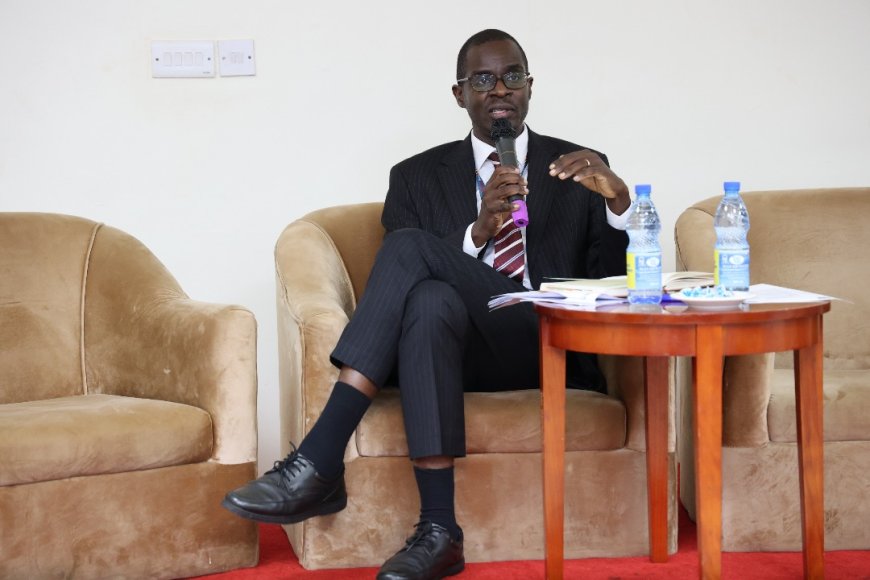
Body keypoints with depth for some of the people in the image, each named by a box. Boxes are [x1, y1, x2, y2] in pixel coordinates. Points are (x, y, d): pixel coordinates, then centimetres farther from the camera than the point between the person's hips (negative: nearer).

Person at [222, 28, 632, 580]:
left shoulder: (577, 169, 14)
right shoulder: (418, 177, 15)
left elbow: (619, 283, 5)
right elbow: (402, 288, 2)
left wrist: (617, 199, -13)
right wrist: (480, 231, -14)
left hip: (546, 349, -1)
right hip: (459, 347, 2)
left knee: (409, 247, -27)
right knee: (432, 298, -35)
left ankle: (320, 460, -32)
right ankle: (438, 530, -38)